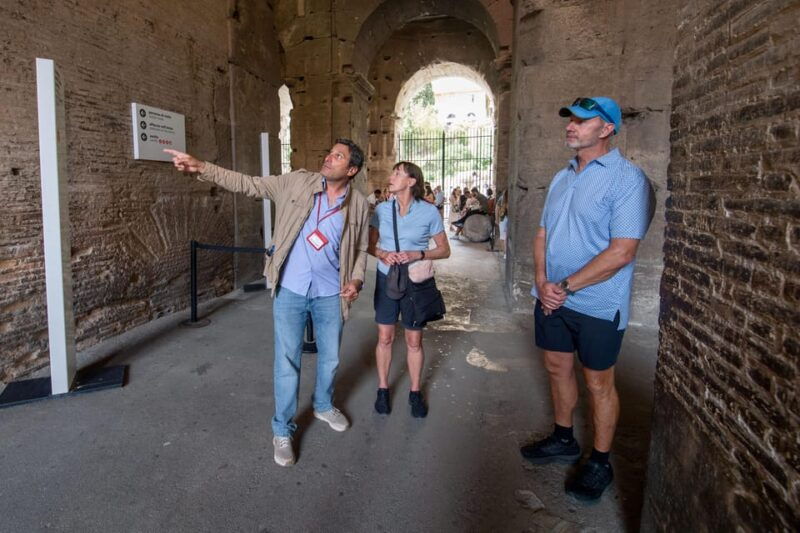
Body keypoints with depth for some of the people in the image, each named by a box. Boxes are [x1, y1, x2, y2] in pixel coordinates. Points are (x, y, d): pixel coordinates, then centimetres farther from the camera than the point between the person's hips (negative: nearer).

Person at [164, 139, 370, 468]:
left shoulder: (359, 204, -1)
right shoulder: (297, 182, -5)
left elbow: (360, 249, 8)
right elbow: (248, 184, -5)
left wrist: (356, 280, -8)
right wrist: (201, 168, -14)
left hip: (330, 293, 2)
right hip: (290, 290, -1)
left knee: (330, 356, 17)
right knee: (287, 361, 5)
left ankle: (324, 406, 45)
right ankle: (282, 430, 23)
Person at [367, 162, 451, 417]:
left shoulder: (429, 211, -8)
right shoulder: (382, 209, 0)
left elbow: (444, 250, -3)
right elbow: (371, 245, 8)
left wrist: (418, 254, -20)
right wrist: (383, 254, -14)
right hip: (386, 279, 2)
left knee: (414, 341, 8)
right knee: (385, 337, 8)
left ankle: (415, 392, 25)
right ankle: (383, 389, 26)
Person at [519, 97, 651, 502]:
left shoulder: (626, 178, -15)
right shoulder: (562, 177, 10)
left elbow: (621, 252, -21)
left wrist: (565, 286, -18)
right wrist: (542, 282, -5)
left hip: (597, 305, -7)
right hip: (552, 297, 7)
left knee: (598, 382, 7)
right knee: (557, 368, 17)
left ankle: (600, 464, 26)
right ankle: (563, 441, 38)